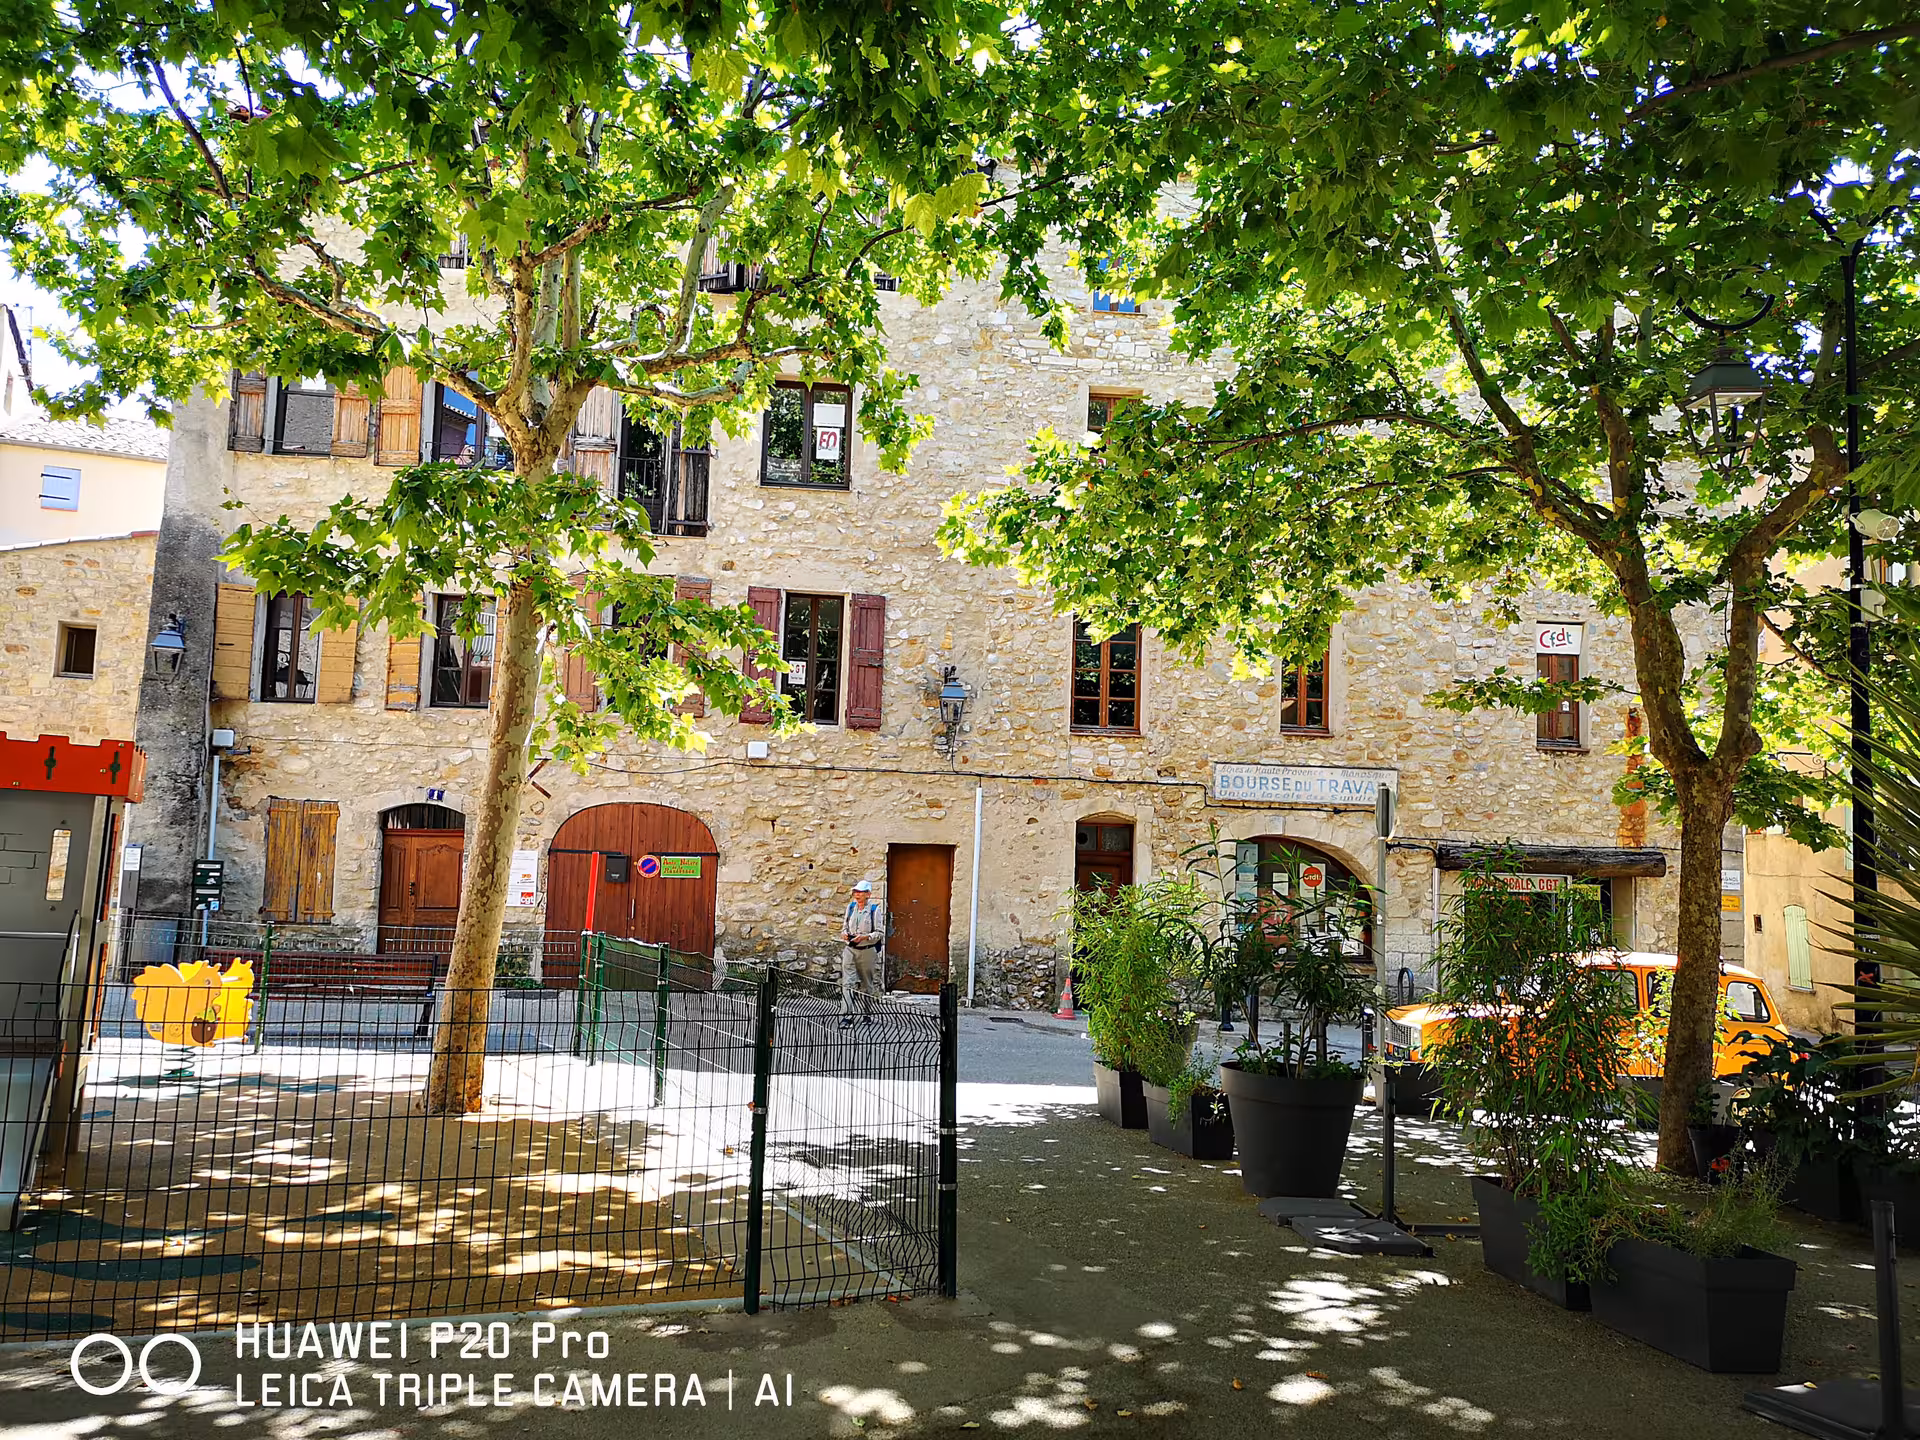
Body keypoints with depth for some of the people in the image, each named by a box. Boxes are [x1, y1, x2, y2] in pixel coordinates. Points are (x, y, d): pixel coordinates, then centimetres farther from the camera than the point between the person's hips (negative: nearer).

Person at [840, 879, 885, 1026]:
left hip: (867, 951, -3)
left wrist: (865, 937, -22)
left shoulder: (874, 909, -7)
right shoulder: (850, 907, 7)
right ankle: (846, 1016, -13)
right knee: (847, 983, -10)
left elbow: (880, 933, -8)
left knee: (867, 984, 11)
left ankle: (870, 1013, 29)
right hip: (849, 949, 3)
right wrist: (844, 933, -3)